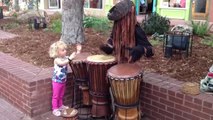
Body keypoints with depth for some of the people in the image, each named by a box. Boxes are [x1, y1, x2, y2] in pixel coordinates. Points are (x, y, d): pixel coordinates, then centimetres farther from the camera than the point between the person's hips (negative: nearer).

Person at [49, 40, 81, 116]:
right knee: (55, 96, 5)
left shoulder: (65, 58, -2)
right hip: (57, 81, -7)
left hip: (63, 81, 7)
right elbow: (62, 63, -42)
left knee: (61, 95, 22)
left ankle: (60, 106, 39)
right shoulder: (56, 60, -22)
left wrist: (78, 51, -15)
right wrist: (70, 58, -50)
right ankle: (55, 109, 14)